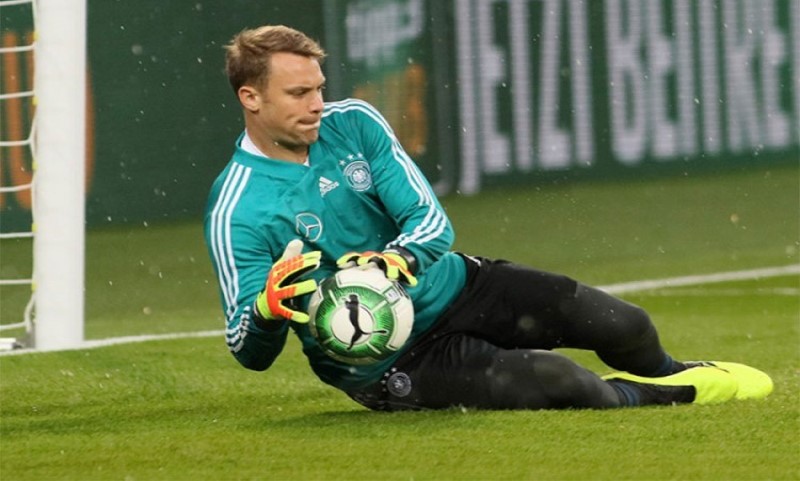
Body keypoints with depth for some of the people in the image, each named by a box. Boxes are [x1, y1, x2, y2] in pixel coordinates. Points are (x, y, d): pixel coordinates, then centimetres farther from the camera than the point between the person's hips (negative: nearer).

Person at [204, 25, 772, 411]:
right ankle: (650, 396, 9)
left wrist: (393, 261, -32)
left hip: (451, 285, 6)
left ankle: (665, 373, 36)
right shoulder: (235, 212, -19)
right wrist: (268, 308, -41)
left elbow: (432, 221, -8)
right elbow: (250, 352, -17)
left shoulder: (354, 123, -5)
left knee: (622, 326, -1)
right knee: (557, 381, -24)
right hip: (387, 362, -5)